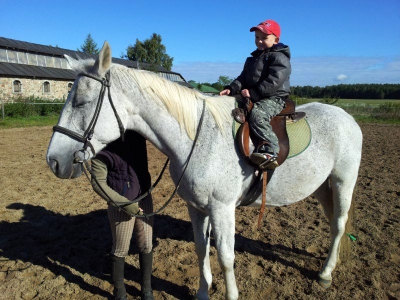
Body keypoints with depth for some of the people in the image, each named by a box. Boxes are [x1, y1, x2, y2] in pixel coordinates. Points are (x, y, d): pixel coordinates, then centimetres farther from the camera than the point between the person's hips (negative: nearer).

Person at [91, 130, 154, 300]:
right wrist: (124, 204, -18)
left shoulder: (136, 132, -4)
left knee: (146, 246, 16)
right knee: (120, 250, 13)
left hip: (145, 199, 5)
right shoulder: (102, 147, -18)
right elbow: (98, 183, -16)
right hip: (122, 206, -5)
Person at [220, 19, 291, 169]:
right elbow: (243, 78, 17)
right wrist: (231, 88, -2)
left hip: (273, 98, -9)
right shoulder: (253, 59, 23)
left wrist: (253, 93, -25)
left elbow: (273, 81, -18)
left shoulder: (279, 57, -4)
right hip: (251, 99, 9)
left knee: (257, 114, -36)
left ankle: (270, 151, -39)